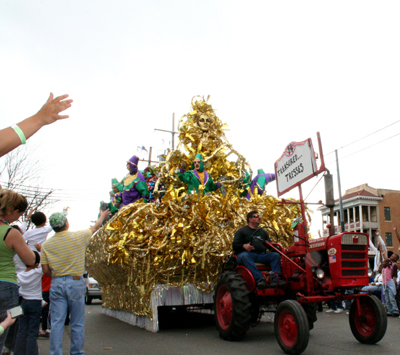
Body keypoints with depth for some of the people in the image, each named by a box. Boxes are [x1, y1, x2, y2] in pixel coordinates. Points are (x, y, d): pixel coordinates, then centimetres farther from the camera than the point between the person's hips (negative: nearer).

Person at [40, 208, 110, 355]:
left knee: (56, 323, 6)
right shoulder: (78, 237, -7)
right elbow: (95, 227, 11)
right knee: (77, 323, 9)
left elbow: (46, 270, 1)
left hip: (56, 284, 2)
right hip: (75, 283, -2)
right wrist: (102, 216, 30)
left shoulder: (46, 244, 0)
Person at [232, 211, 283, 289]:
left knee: (276, 255, -20)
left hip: (261, 255, 4)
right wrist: (244, 246, -19)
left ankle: (275, 279, -37)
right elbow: (235, 245, 3)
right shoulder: (242, 231, 14)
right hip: (248, 254, -4)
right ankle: (259, 279, -50)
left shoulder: (262, 231, 29)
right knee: (244, 256, -38)